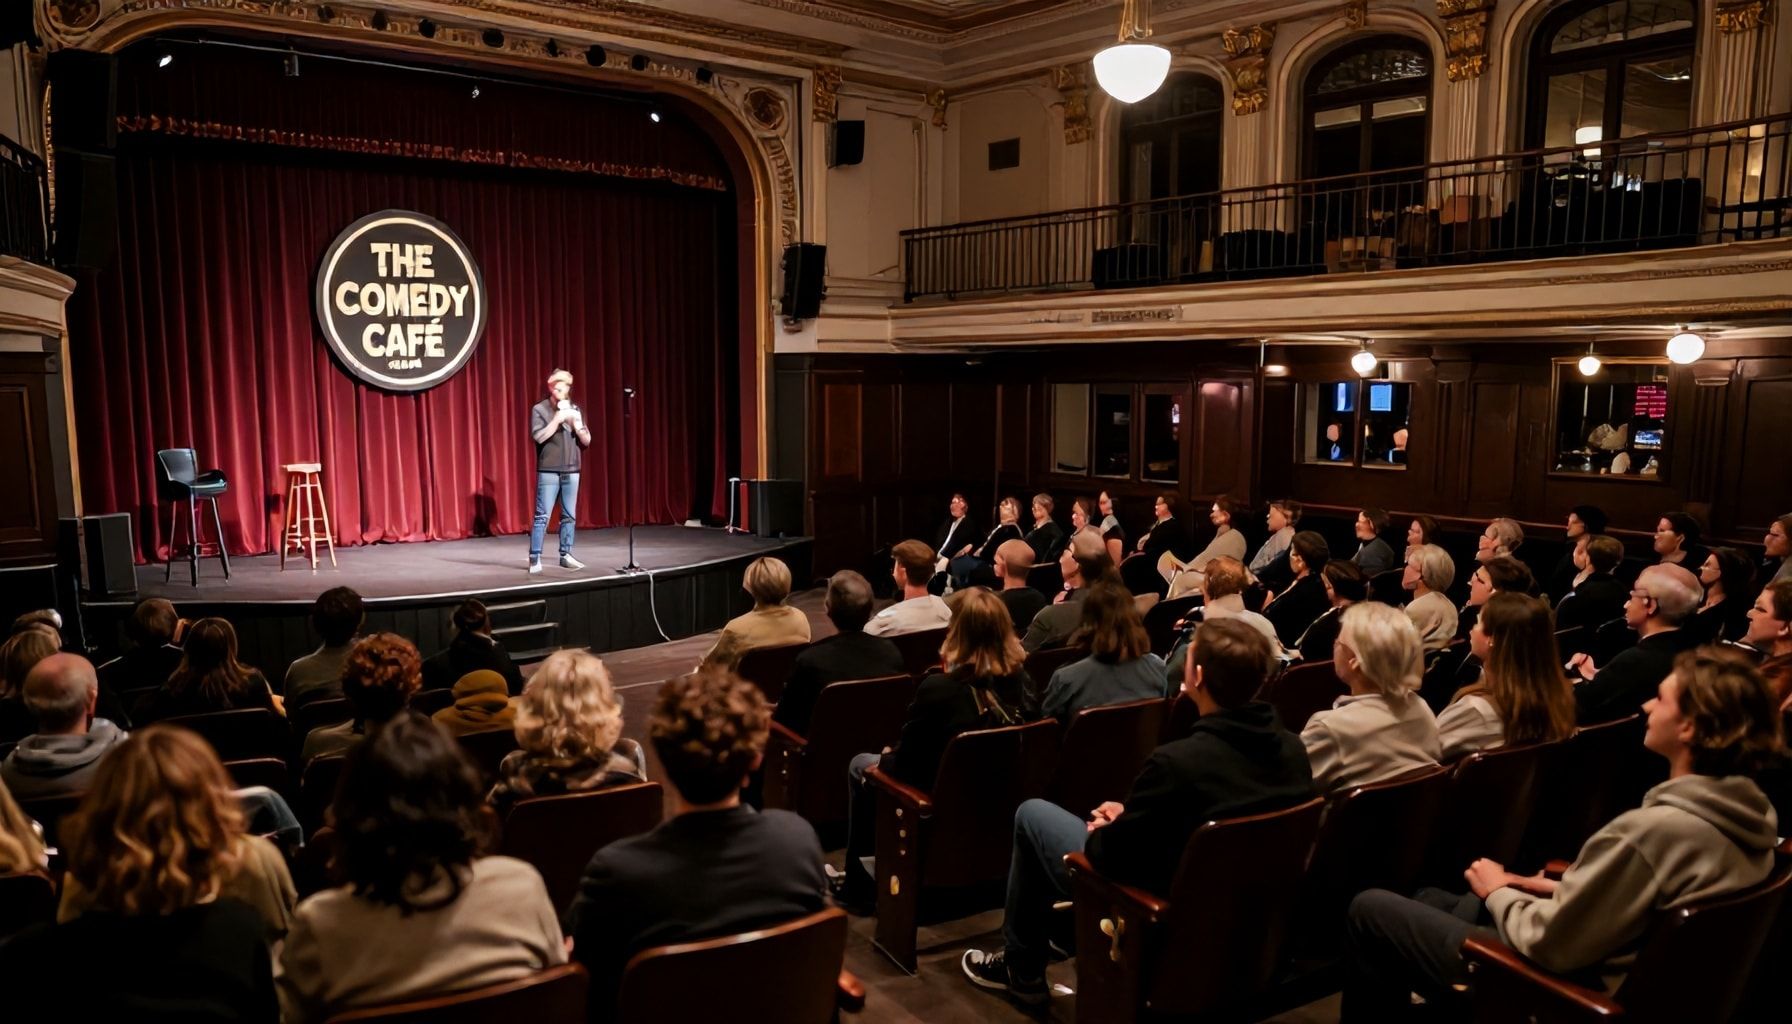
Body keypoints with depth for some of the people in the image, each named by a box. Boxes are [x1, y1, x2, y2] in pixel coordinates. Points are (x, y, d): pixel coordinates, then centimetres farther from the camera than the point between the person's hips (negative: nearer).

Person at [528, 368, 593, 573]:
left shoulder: (575, 410, 12)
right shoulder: (539, 409, 0)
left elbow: (587, 441, 9)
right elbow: (538, 437, -13)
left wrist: (576, 425, -8)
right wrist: (557, 420, -16)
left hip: (571, 470, 4)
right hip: (548, 471, -4)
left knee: (569, 516, 6)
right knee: (542, 515, -6)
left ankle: (566, 555, 13)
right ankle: (535, 558, -3)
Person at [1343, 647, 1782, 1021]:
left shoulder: (1654, 829, -32)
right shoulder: (1751, 811, -4)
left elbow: (1547, 944, -24)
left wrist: (1498, 891, -6)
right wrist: (1568, 890, 3)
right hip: (1628, 980, 9)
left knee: (1371, 908, 4)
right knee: (1432, 900, 26)